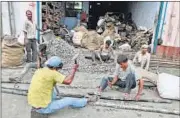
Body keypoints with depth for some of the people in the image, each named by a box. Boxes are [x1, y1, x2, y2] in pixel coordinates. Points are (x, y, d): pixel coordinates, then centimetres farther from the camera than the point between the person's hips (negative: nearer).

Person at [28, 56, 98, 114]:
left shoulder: (39, 71, 2)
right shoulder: (52, 73, -21)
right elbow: (68, 81, -22)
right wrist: (74, 69, -10)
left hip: (34, 104, 7)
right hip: (43, 108, -7)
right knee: (69, 100, 8)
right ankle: (88, 100, 27)